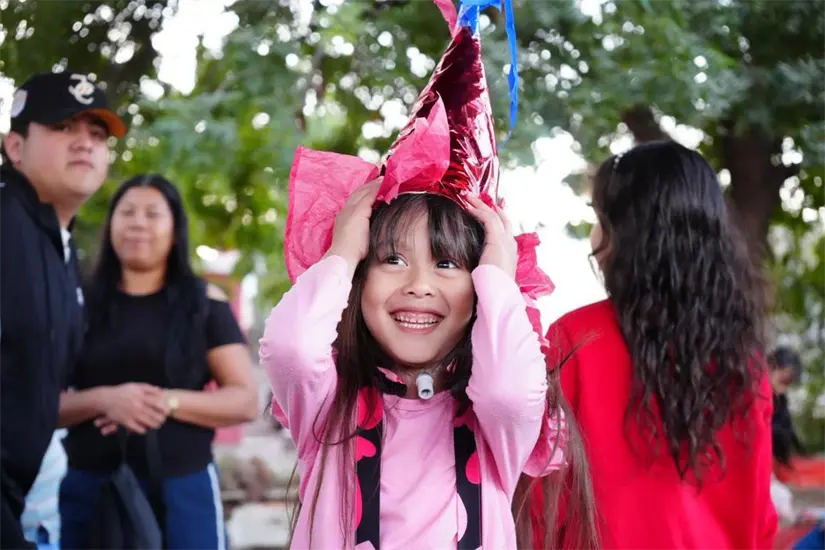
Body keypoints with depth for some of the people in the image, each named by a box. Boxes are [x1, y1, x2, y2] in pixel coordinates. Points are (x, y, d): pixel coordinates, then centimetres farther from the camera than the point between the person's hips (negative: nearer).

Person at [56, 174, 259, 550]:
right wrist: (103, 399, -15)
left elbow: (245, 401, 0)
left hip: (181, 490, -1)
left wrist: (168, 402, -15)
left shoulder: (204, 303, 3)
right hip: (88, 488, 2)